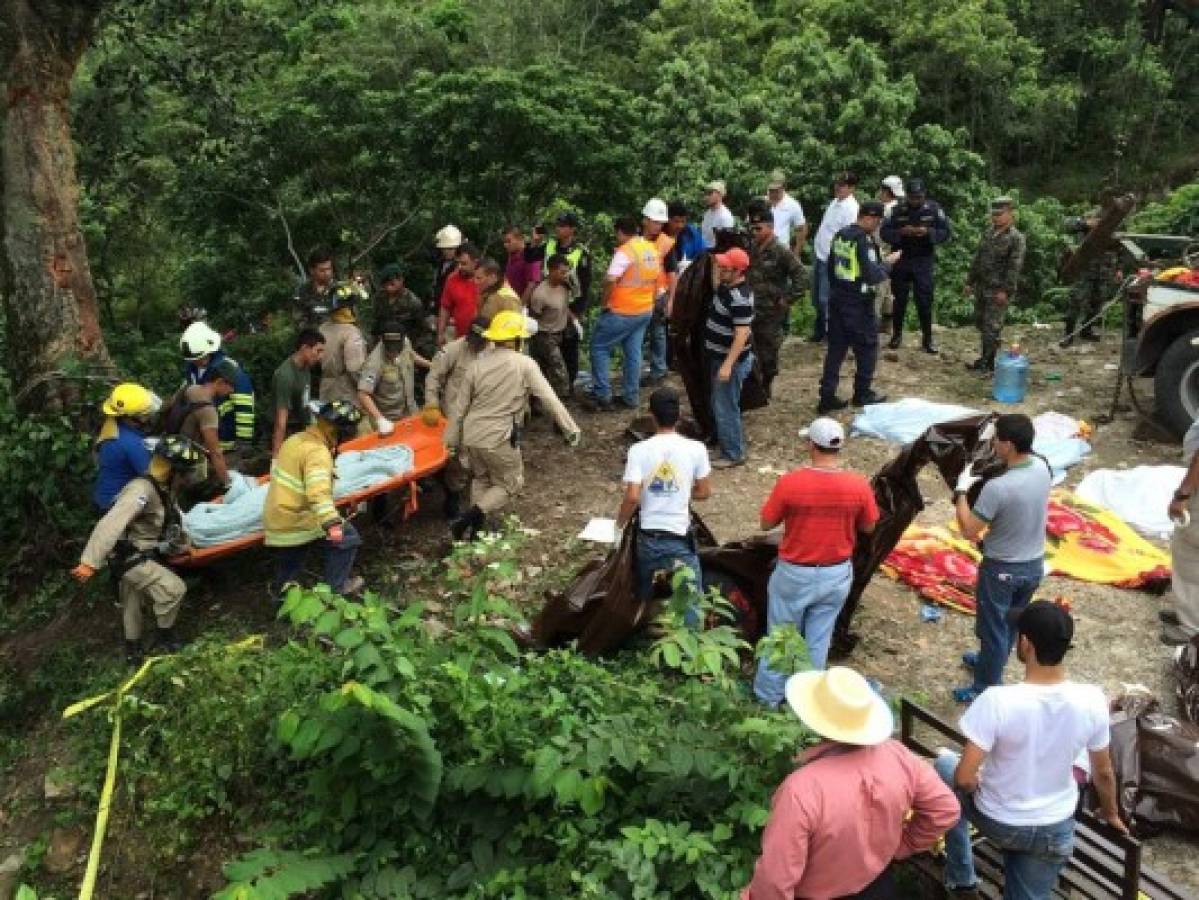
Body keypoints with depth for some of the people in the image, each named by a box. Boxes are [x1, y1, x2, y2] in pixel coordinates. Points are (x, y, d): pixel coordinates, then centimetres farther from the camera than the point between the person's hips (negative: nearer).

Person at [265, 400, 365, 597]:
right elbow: (318, 492, -39)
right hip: (295, 521, -9)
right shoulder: (317, 452, -23)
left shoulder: (296, 440, 4)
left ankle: (280, 587, 50)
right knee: (347, 537, 0)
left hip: (275, 518, 9)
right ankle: (335, 587, 8)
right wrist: (332, 523, -48)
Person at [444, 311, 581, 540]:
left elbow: (460, 405, 5)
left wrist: (452, 439, 14)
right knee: (510, 484, 16)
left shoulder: (479, 363, 1)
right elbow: (550, 399, -12)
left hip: (471, 435, 5)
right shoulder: (524, 364, -10)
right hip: (499, 439, -5)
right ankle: (472, 517, -3)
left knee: (481, 478, 29)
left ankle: (475, 528, 26)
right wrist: (571, 429, -6)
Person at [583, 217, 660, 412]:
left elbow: (610, 280, -30)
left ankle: (602, 395, 3)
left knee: (599, 347, 4)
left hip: (623, 312, -8)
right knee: (633, 352, 14)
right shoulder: (652, 249, 6)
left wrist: (605, 302, -15)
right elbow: (656, 279, 15)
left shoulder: (625, 251, -19)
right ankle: (631, 397, 18)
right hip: (645, 310, 8)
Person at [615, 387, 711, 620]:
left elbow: (632, 497, -15)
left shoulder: (639, 450, -10)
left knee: (645, 601, 22)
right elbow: (704, 492, 2)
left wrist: (620, 524, 1)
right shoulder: (695, 449, -8)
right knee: (691, 600, 2)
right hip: (680, 538, -1)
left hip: (648, 537, 2)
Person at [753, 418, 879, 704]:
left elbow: (766, 524, -8)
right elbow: (869, 528, 1)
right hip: (837, 574, 2)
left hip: (794, 574, -2)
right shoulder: (859, 485, -15)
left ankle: (768, 698, 30)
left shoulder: (790, 482, -21)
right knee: (818, 642, 17)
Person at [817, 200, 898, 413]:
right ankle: (862, 394, 18)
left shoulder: (840, 236, 7)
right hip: (858, 303, -7)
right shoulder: (864, 240, -18)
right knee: (867, 348, 9)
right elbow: (873, 276, -22)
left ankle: (827, 396, 7)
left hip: (837, 299, 7)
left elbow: (830, 268, 17)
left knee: (836, 348, 9)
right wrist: (888, 262, -6)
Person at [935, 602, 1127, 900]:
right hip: (1055, 831, 3)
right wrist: (1111, 814, 19)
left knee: (945, 764, 24)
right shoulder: (1092, 701, -18)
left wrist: (976, 788, -2)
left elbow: (964, 778, -26)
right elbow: (1103, 773, -1)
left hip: (996, 822, -2)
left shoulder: (998, 701, -30)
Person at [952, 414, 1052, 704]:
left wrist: (962, 490, -14)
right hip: (1034, 563, 7)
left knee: (993, 630, 11)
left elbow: (968, 531, -22)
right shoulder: (1043, 468, -9)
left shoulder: (997, 487, -32)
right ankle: (991, 662, 50)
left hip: (1002, 569, -7)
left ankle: (987, 690, 26)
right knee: (1011, 623, 27)